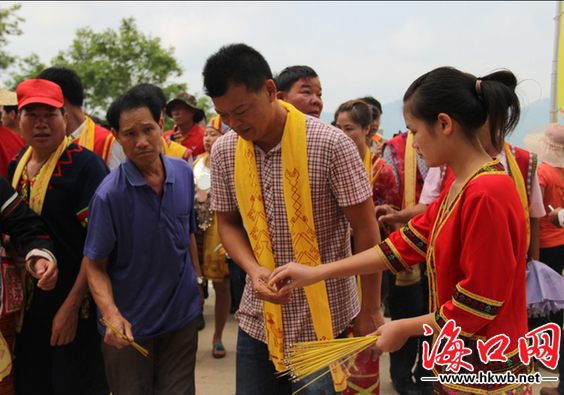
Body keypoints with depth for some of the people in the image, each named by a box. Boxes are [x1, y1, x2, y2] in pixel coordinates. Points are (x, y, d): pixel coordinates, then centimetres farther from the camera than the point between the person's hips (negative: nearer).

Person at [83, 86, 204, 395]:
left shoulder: (183, 173, -2)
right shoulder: (110, 194, -19)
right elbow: (94, 263, -14)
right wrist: (111, 314, -27)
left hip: (182, 313, 4)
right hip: (129, 325, -4)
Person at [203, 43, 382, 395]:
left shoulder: (330, 145, -17)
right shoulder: (224, 152, -2)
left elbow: (366, 229, -11)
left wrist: (371, 310, -6)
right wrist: (253, 269, -10)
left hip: (323, 320, -4)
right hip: (258, 317, 4)